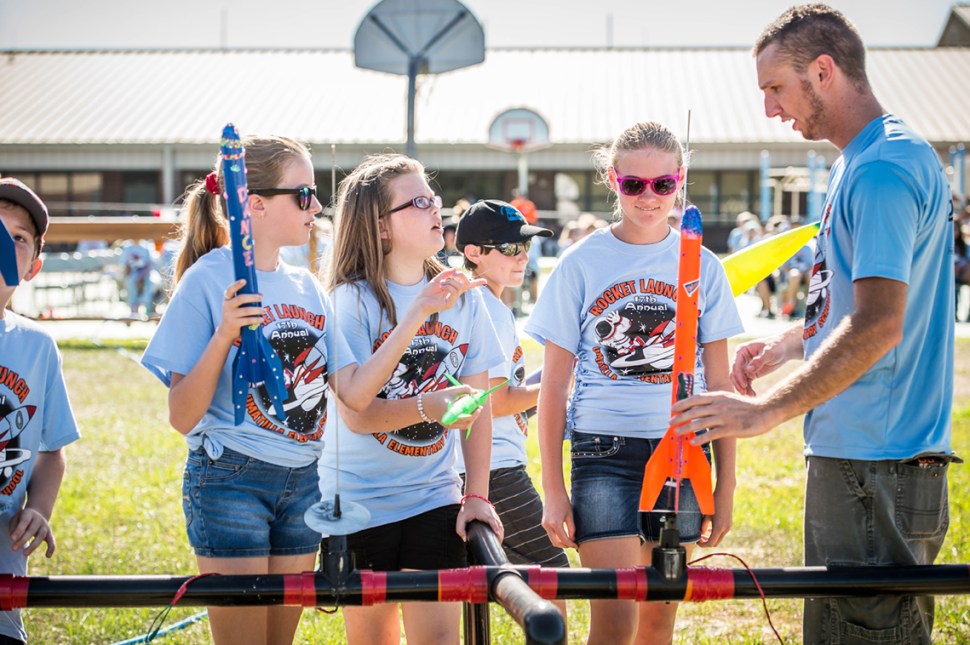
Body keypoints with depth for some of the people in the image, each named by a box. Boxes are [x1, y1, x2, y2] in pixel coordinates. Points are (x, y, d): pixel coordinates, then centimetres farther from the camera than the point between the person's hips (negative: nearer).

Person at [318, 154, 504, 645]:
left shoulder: (463, 296, 2)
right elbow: (357, 415, -17)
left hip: (434, 497, 3)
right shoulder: (354, 300, -10)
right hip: (358, 499, -2)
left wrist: (477, 495, -1)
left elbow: (477, 406, 4)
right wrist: (430, 406, -33)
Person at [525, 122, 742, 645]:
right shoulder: (581, 265, 0)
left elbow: (718, 385, 9)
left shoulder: (702, 267, 6)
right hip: (605, 451, -2)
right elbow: (553, 388, 2)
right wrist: (553, 489, -2)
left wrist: (725, 484, 5)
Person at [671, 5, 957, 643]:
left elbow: (878, 326, -24)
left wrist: (769, 410, -21)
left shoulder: (883, 170, -16)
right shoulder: (869, 160, 18)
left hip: (874, 465, -11)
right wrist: (790, 342, 18)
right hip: (855, 454, 11)